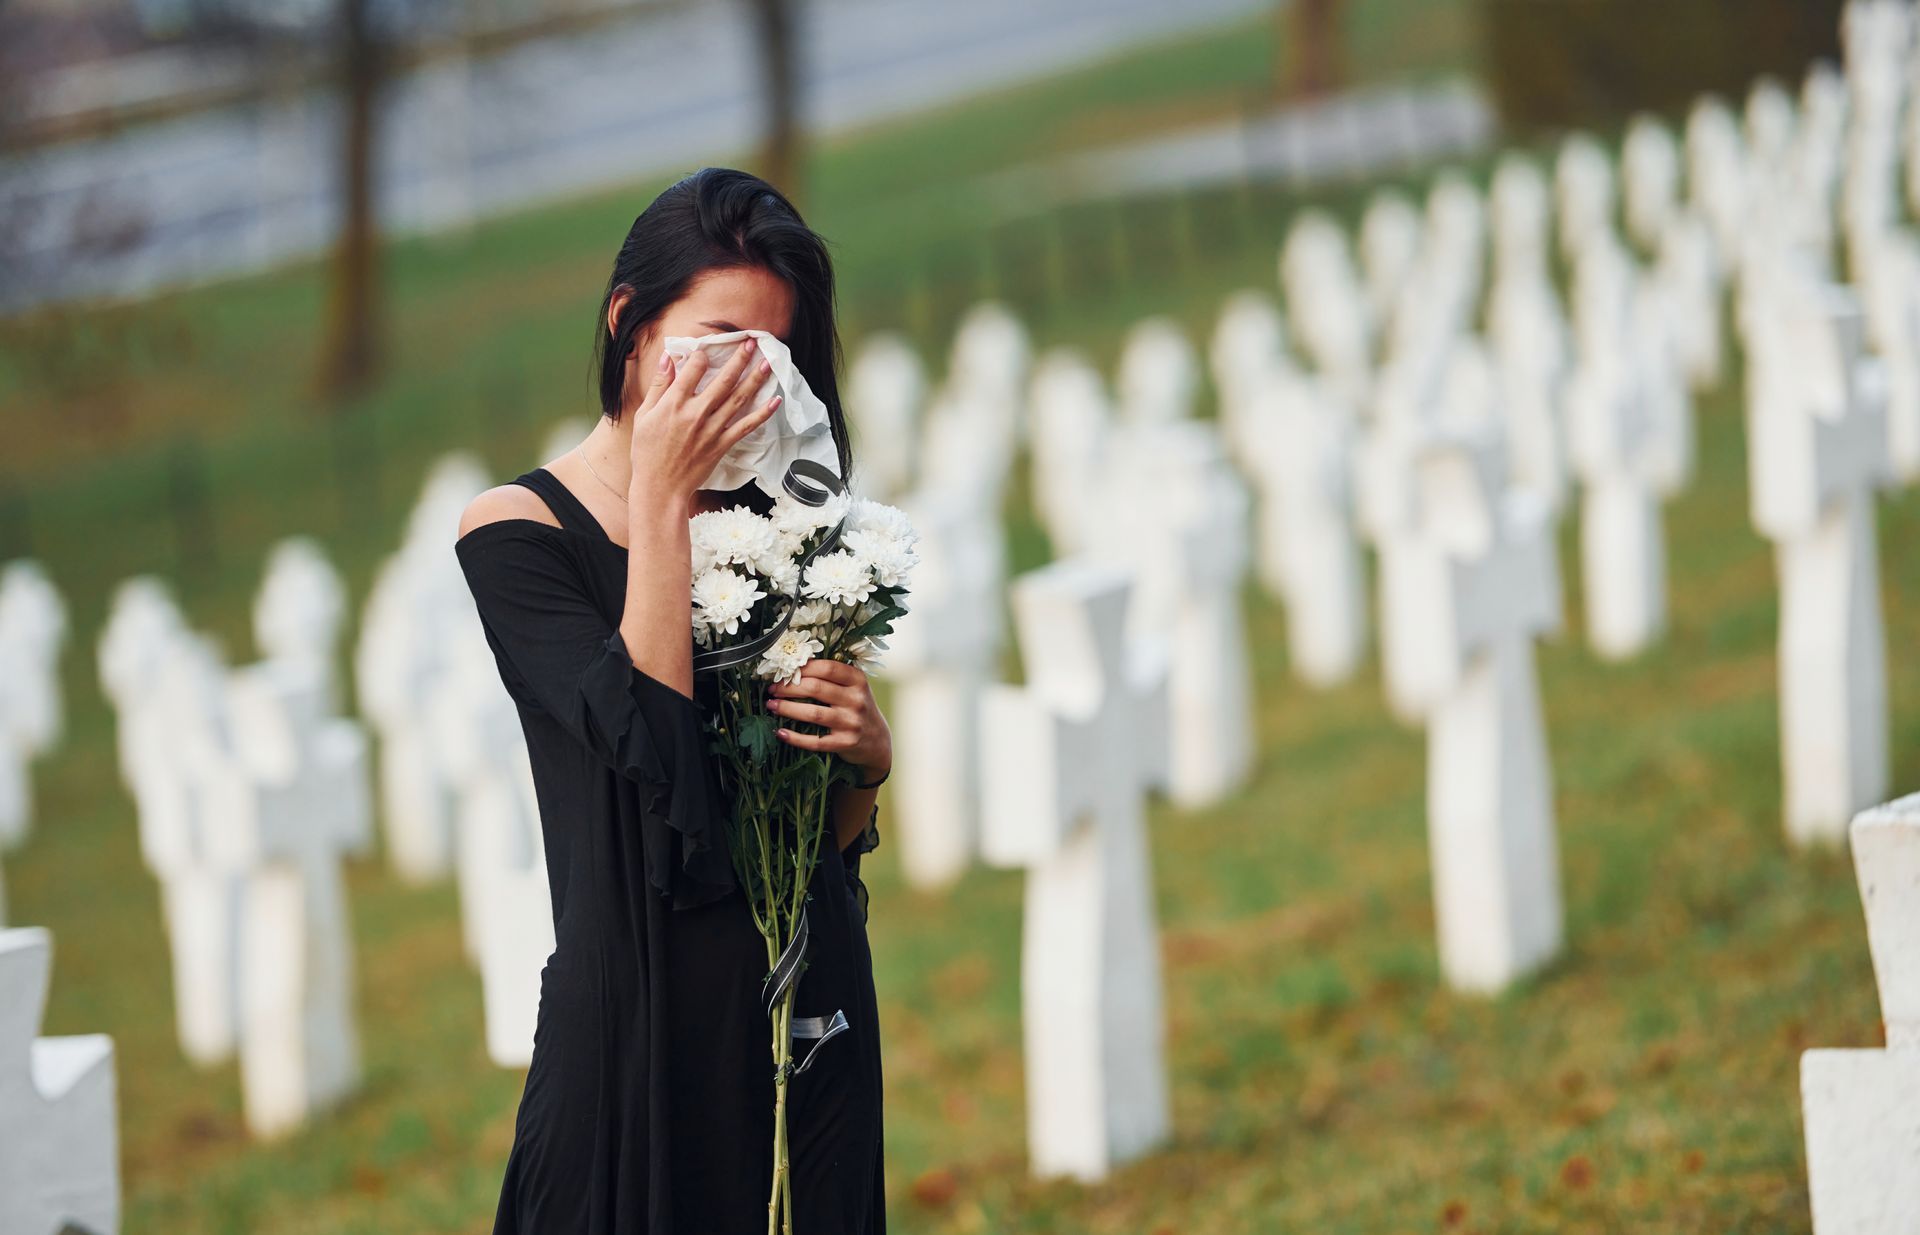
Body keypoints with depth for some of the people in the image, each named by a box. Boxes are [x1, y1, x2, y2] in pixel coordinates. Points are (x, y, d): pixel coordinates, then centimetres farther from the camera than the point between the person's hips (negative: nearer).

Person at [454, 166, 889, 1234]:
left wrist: (870, 753, -8)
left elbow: (833, 835, 14)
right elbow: (646, 741, -19)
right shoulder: (518, 530, -3)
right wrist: (659, 500, -15)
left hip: (810, 1012, 5)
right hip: (642, 1017, -4)